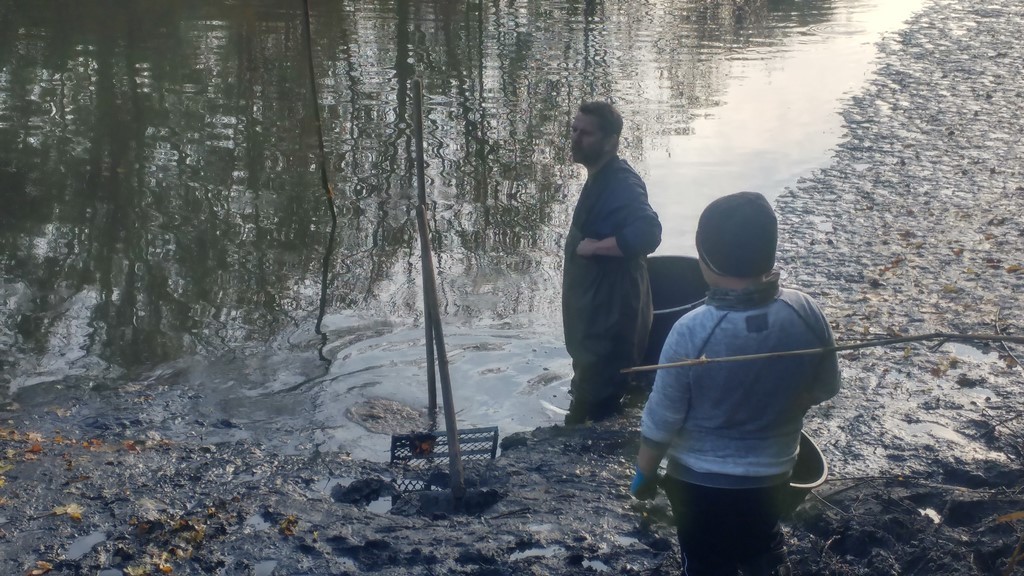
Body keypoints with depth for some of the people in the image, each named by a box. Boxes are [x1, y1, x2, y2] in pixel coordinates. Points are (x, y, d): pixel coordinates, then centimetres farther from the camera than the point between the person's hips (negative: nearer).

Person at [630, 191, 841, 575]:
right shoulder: (806, 313, -19)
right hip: (773, 472, 3)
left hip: (701, 481, -3)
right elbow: (824, 389, -2)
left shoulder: (691, 331, -30)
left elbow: (662, 419, -18)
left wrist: (644, 473, -1)